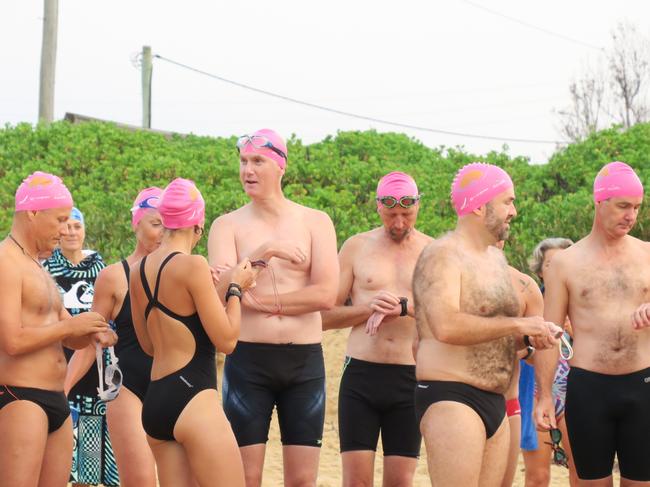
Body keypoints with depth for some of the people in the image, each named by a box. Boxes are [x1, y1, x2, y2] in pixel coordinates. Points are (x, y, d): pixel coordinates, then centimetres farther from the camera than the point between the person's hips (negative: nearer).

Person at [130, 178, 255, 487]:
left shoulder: (139, 271, 11)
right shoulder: (193, 266, -12)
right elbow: (226, 340, -10)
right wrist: (235, 288, 4)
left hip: (154, 402, 8)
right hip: (193, 399, -8)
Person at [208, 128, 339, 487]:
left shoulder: (315, 222, 4)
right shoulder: (228, 225, 3)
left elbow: (326, 295, -8)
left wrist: (261, 302, -9)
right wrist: (262, 254, -22)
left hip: (304, 362, 1)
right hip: (248, 360, -1)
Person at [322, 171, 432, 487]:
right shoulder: (357, 247, 7)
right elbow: (325, 315, 6)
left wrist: (403, 307, -20)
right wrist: (369, 308, -11)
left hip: (410, 378, 0)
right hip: (361, 376, 0)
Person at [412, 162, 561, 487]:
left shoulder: (496, 258, 19)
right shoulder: (442, 256, -11)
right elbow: (446, 327, -28)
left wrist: (530, 336, 7)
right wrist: (517, 325, -21)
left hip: (494, 403, 9)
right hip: (451, 400, -9)